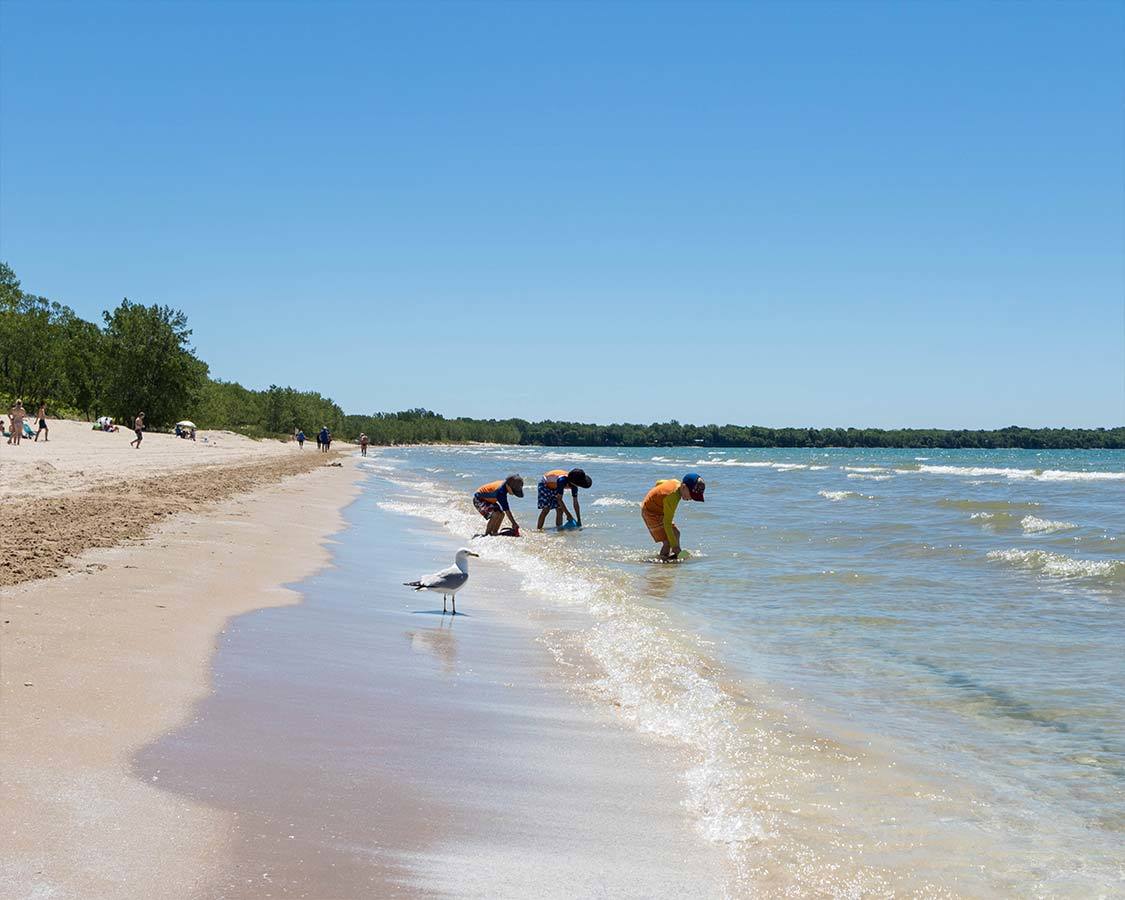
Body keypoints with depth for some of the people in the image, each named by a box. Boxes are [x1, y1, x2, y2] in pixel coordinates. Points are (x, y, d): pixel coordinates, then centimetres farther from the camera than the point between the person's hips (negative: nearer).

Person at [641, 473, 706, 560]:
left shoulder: (676, 482, -8)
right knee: (668, 541, -18)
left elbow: (658, 483, 13)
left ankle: (675, 555, 28)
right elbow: (667, 524, -34)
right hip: (650, 513, -10)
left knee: (675, 533, 17)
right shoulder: (672, 497, -35)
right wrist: (674, 546, -32)